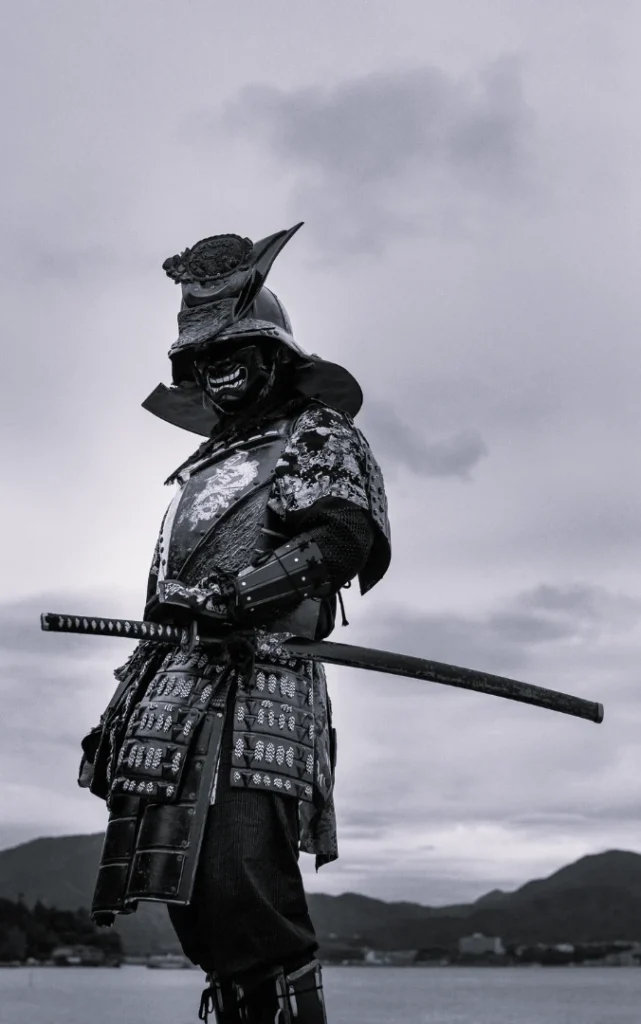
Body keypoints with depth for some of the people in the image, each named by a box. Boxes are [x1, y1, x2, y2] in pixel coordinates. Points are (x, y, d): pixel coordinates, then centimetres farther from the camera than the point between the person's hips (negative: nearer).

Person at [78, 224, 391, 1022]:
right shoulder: (205, 467, 30)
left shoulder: (320, 436, 8)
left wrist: (232, 595, -25)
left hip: (252, 686, -8)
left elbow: (342, 536, -13)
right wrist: (126, 709, 24)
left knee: (245, 905, -16)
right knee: (197, 908, 7)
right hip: (176, 698, 8)